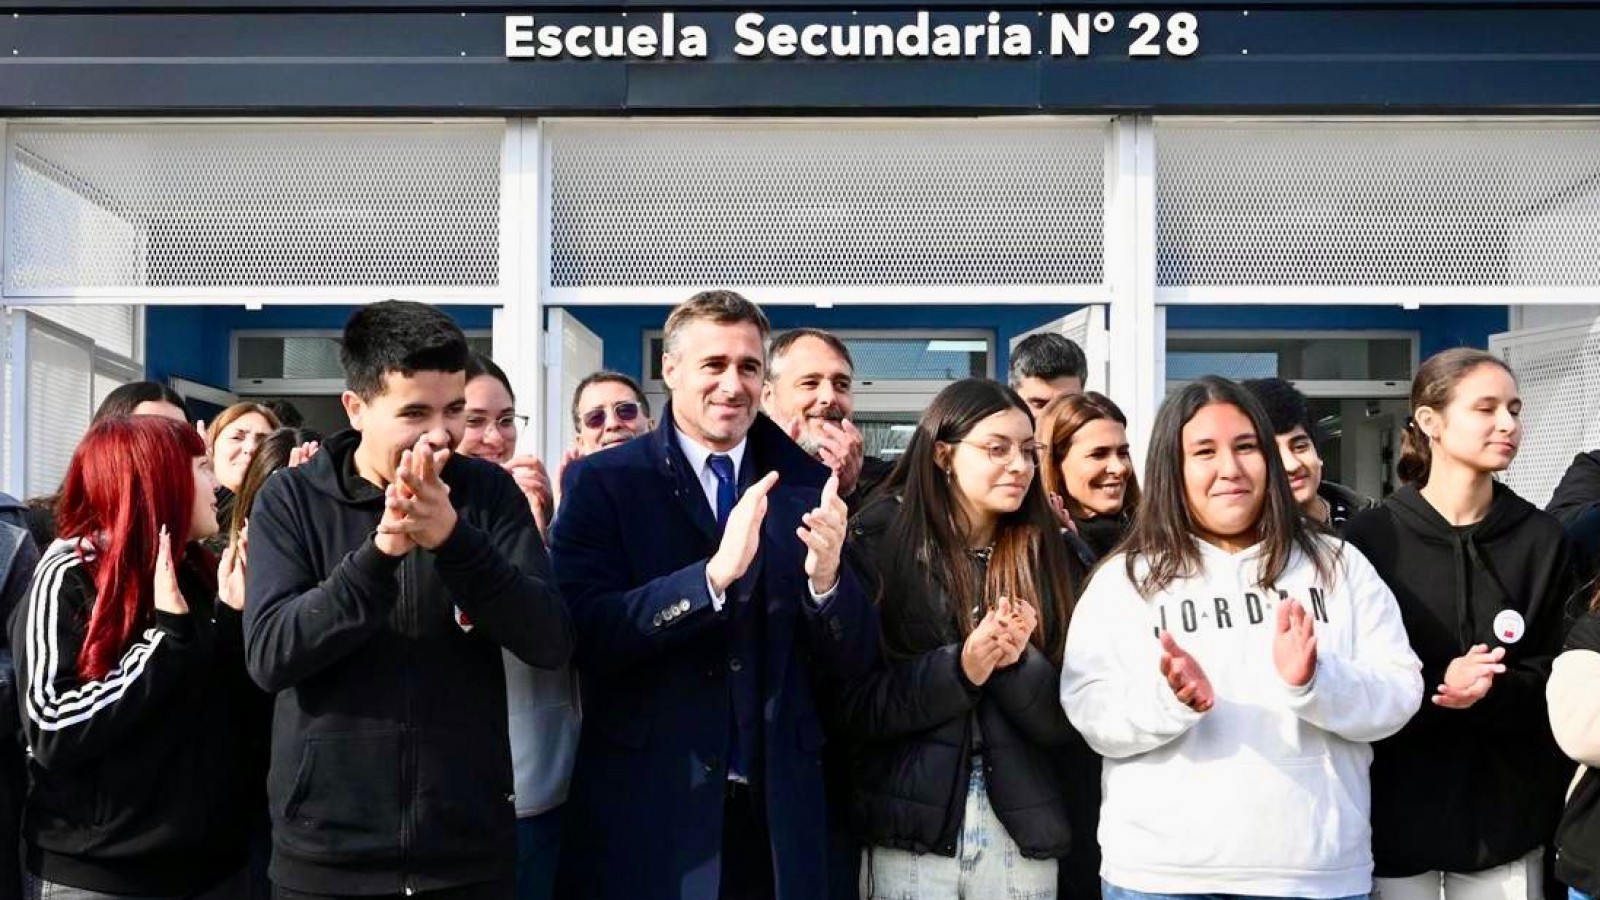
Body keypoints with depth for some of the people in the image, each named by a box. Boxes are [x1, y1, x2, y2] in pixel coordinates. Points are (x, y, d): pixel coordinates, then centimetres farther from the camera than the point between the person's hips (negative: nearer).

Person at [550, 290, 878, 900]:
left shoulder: (808, 486, 4)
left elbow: (854, 661, 4)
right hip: (645, 807, -2)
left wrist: (826, 579, -16)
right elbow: (583, 632, -15)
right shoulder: (603, 481, -3)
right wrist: (713, 575, -26)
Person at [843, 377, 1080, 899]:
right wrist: (960, 668, -19)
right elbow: (852, 705, -8)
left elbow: (1064, 723, 2)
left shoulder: (1042, 556, 5)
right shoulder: (880, 545, -4)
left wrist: (1017, 663, -16)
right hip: (910, 833, -3)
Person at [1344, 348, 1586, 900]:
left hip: (1505, 812, 2)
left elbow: (1559, 675, 2)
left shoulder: (1542, 539, 3)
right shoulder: (1369, 537, -4)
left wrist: (1492, 692, -18)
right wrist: (1434, 686, -21)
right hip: (1394, 810, -2)